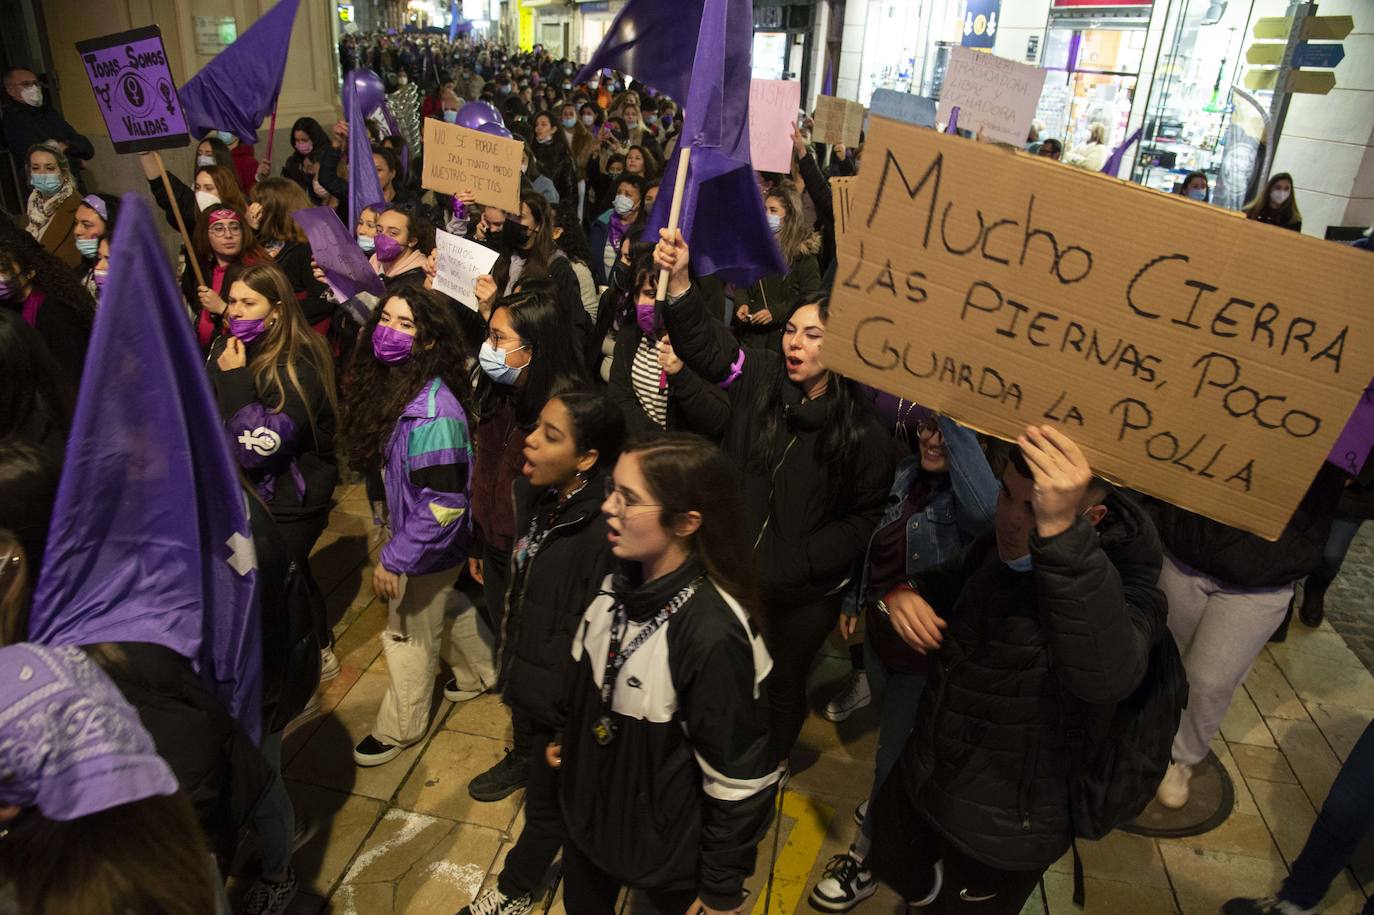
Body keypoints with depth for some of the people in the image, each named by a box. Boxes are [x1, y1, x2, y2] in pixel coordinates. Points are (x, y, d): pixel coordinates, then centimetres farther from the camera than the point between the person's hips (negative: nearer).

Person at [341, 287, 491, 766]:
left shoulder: (432, 411, -33)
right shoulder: (386, 384, -6)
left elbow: (443, 503, -31)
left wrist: (394, 558, -23)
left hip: (428, 546, -8)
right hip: (404, 527, 8)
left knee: (409, 633, 14)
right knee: (448, 605, 29)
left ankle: (399, 728, 40)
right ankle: (482, 672, 55)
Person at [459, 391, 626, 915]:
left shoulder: (604, 528, -32)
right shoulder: (534, 494, -7)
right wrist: (511, 663, 17)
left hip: (563, 700, -8)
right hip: (526, 681, 8)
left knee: (547, 803, 18)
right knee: (536, 770, 29)